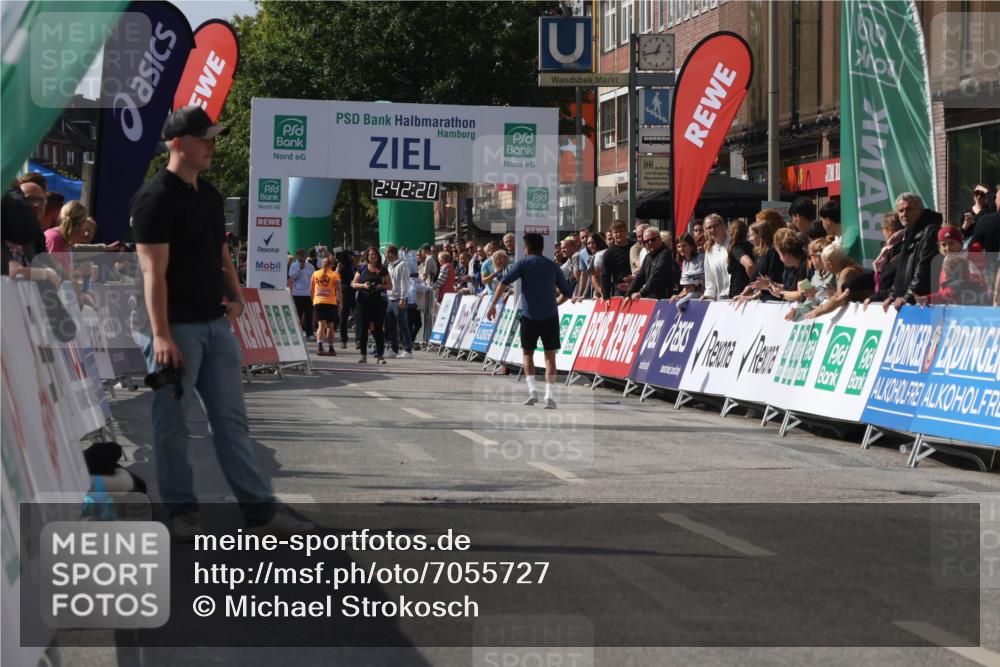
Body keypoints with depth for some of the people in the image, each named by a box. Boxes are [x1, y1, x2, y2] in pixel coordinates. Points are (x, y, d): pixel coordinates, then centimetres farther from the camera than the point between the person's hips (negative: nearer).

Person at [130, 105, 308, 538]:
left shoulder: (209, 195, 14)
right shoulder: (156, 197, -12)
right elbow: (153, 271, -17)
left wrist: (235, 295, 5)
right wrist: (161, 335, -22)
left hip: (216, 324, 8)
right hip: (176, 328, -8)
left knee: (231, 419, 8)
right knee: (172, 423, 3)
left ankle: (259, 511, 10)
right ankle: (181, 511, 13)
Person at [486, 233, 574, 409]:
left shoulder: (523, 263, 3)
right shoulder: (553, 266, 11)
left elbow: (504, 283, -10)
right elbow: (568, 293, 16)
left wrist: (493, 305, -9)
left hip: (529, 315, -1)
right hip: (550, 315, 1)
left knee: (527, 353, 16)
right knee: (550, 355, 5)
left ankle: (532, 390, 1)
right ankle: (550, 396, -7)